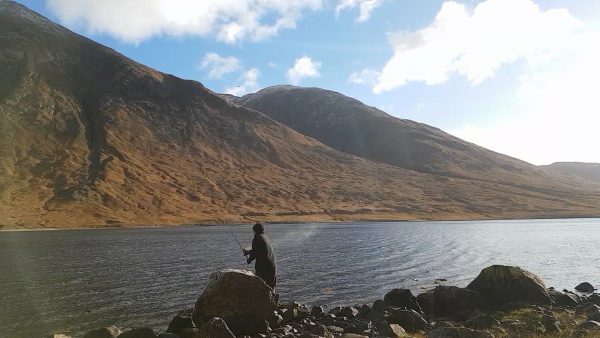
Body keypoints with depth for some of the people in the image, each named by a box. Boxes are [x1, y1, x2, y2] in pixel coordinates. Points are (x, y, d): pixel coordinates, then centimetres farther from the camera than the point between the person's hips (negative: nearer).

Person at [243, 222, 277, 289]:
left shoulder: (257, 237, -7)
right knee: (271, 288, 15)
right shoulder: (266, 238, 18)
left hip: (263, 267, -8)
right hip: (272, 267, 8)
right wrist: (248, 251, 36)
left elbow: (255, 252, -10)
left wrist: (249, 260, 8)